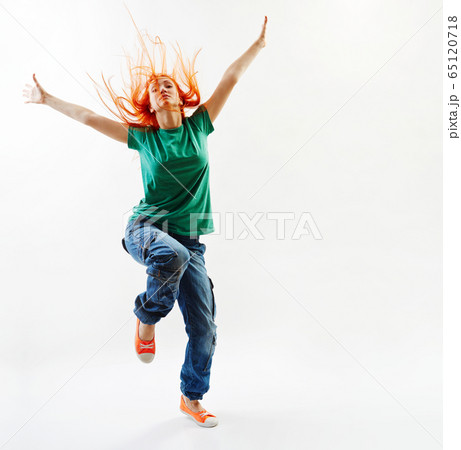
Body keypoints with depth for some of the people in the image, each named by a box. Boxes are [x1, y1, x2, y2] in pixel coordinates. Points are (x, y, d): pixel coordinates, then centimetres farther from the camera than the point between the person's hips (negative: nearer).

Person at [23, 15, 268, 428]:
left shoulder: (199, 125, 9)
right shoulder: (143, 136, 7)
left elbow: (230, 79, 7)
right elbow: (88, 117, 13)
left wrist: (259, 44, 7)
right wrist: (47, 99, 16)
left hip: (189, 240, 2)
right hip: (145, 228, -2)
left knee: (204, 328, 1)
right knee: (172, 253, -40)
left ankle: (192, 398, 24)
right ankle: (147, 319, -10)